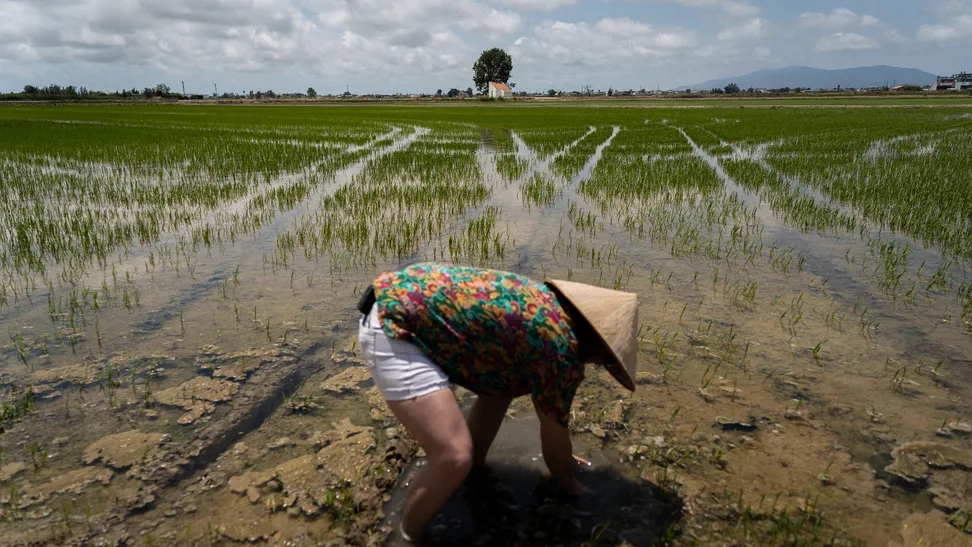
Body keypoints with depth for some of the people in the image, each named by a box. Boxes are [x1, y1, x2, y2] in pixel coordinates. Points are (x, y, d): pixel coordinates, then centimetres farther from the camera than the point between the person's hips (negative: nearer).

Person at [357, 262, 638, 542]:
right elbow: (554, 433, 4)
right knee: (454, 458, -14)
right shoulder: (562, 350, -12)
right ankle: (408, 536, 13)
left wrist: (560, 455, 43)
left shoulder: (546, 302, 15)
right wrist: (568, 482, 24)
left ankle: (475, 472, 37)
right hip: (395, 325, -10)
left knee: (500, 386, 20)